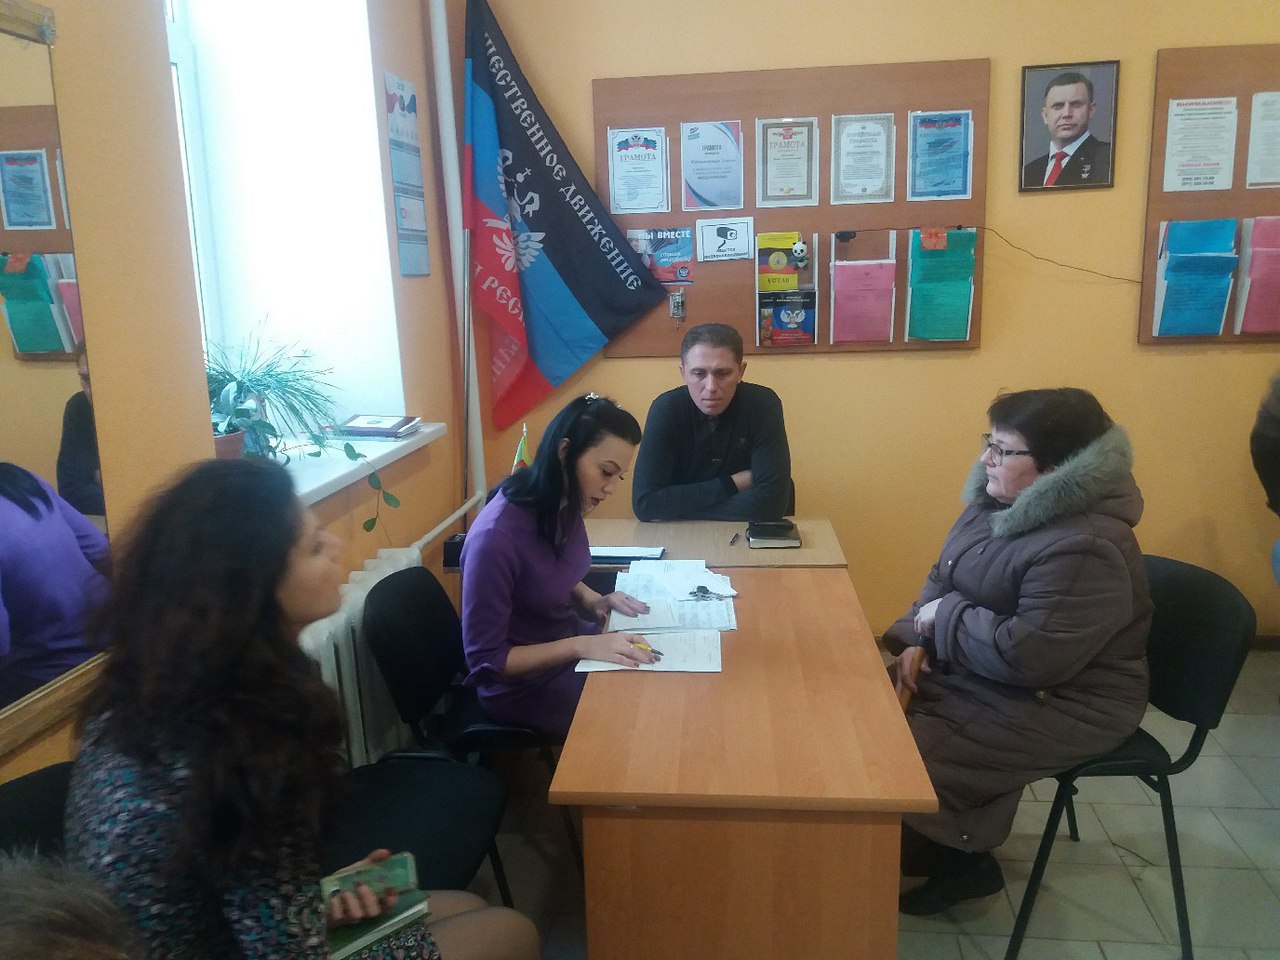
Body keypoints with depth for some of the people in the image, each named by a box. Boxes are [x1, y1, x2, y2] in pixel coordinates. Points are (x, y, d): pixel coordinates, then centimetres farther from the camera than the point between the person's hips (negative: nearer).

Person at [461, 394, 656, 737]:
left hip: (569, 644, 7)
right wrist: (582, 646, -28)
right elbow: (486, 659, -23)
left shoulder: (565, 506, -7)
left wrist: (593, 601, -6)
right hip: (525, 685, -7)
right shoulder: (495, 536, -30)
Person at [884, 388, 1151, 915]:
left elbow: (1029, 655, -33)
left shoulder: (1085, 550, -28)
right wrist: (919, 638, -6)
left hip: (1059, 704, -9)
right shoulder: (997, 502, 0)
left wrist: (945, 617, -19)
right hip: (980, 671, 9)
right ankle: (941, 853, 20)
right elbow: (943, 578, 11)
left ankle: (960, 862, 13)